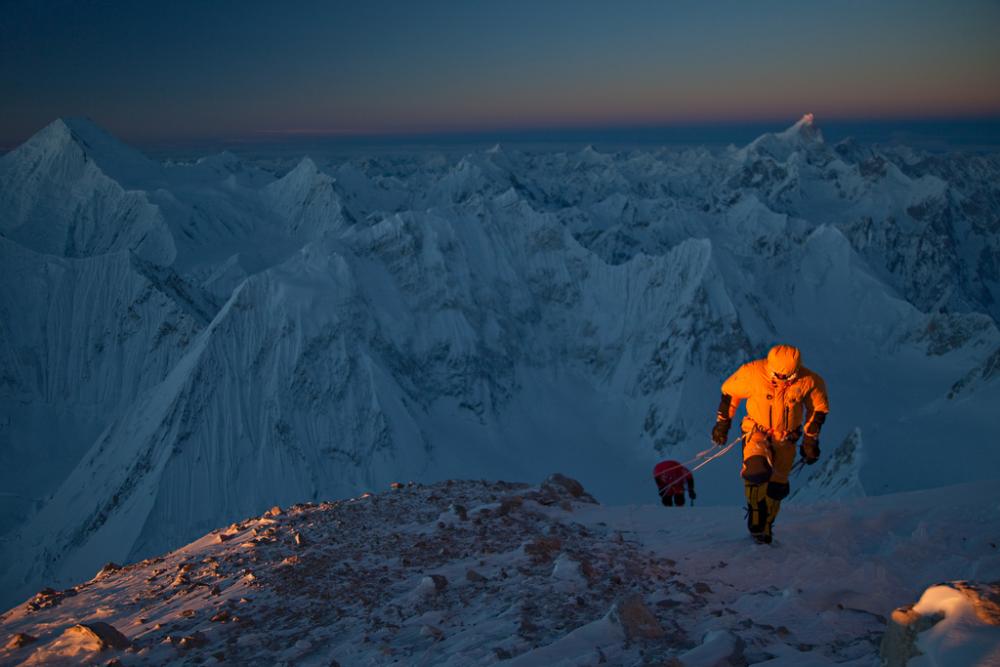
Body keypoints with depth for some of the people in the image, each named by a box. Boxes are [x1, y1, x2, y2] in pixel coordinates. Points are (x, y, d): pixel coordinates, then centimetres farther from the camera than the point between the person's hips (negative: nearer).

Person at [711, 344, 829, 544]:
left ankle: (764, 527, 31)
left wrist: (810, 440, 5)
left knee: (777, 488, 7)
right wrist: (722, 423, 3)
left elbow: (819, 408, 2)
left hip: (786, 439, 2)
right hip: (757, 432, -2)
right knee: (759, 473, -27)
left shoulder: (809, 381, -17)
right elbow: (729, 392, -4)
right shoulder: (753, 373, -22)